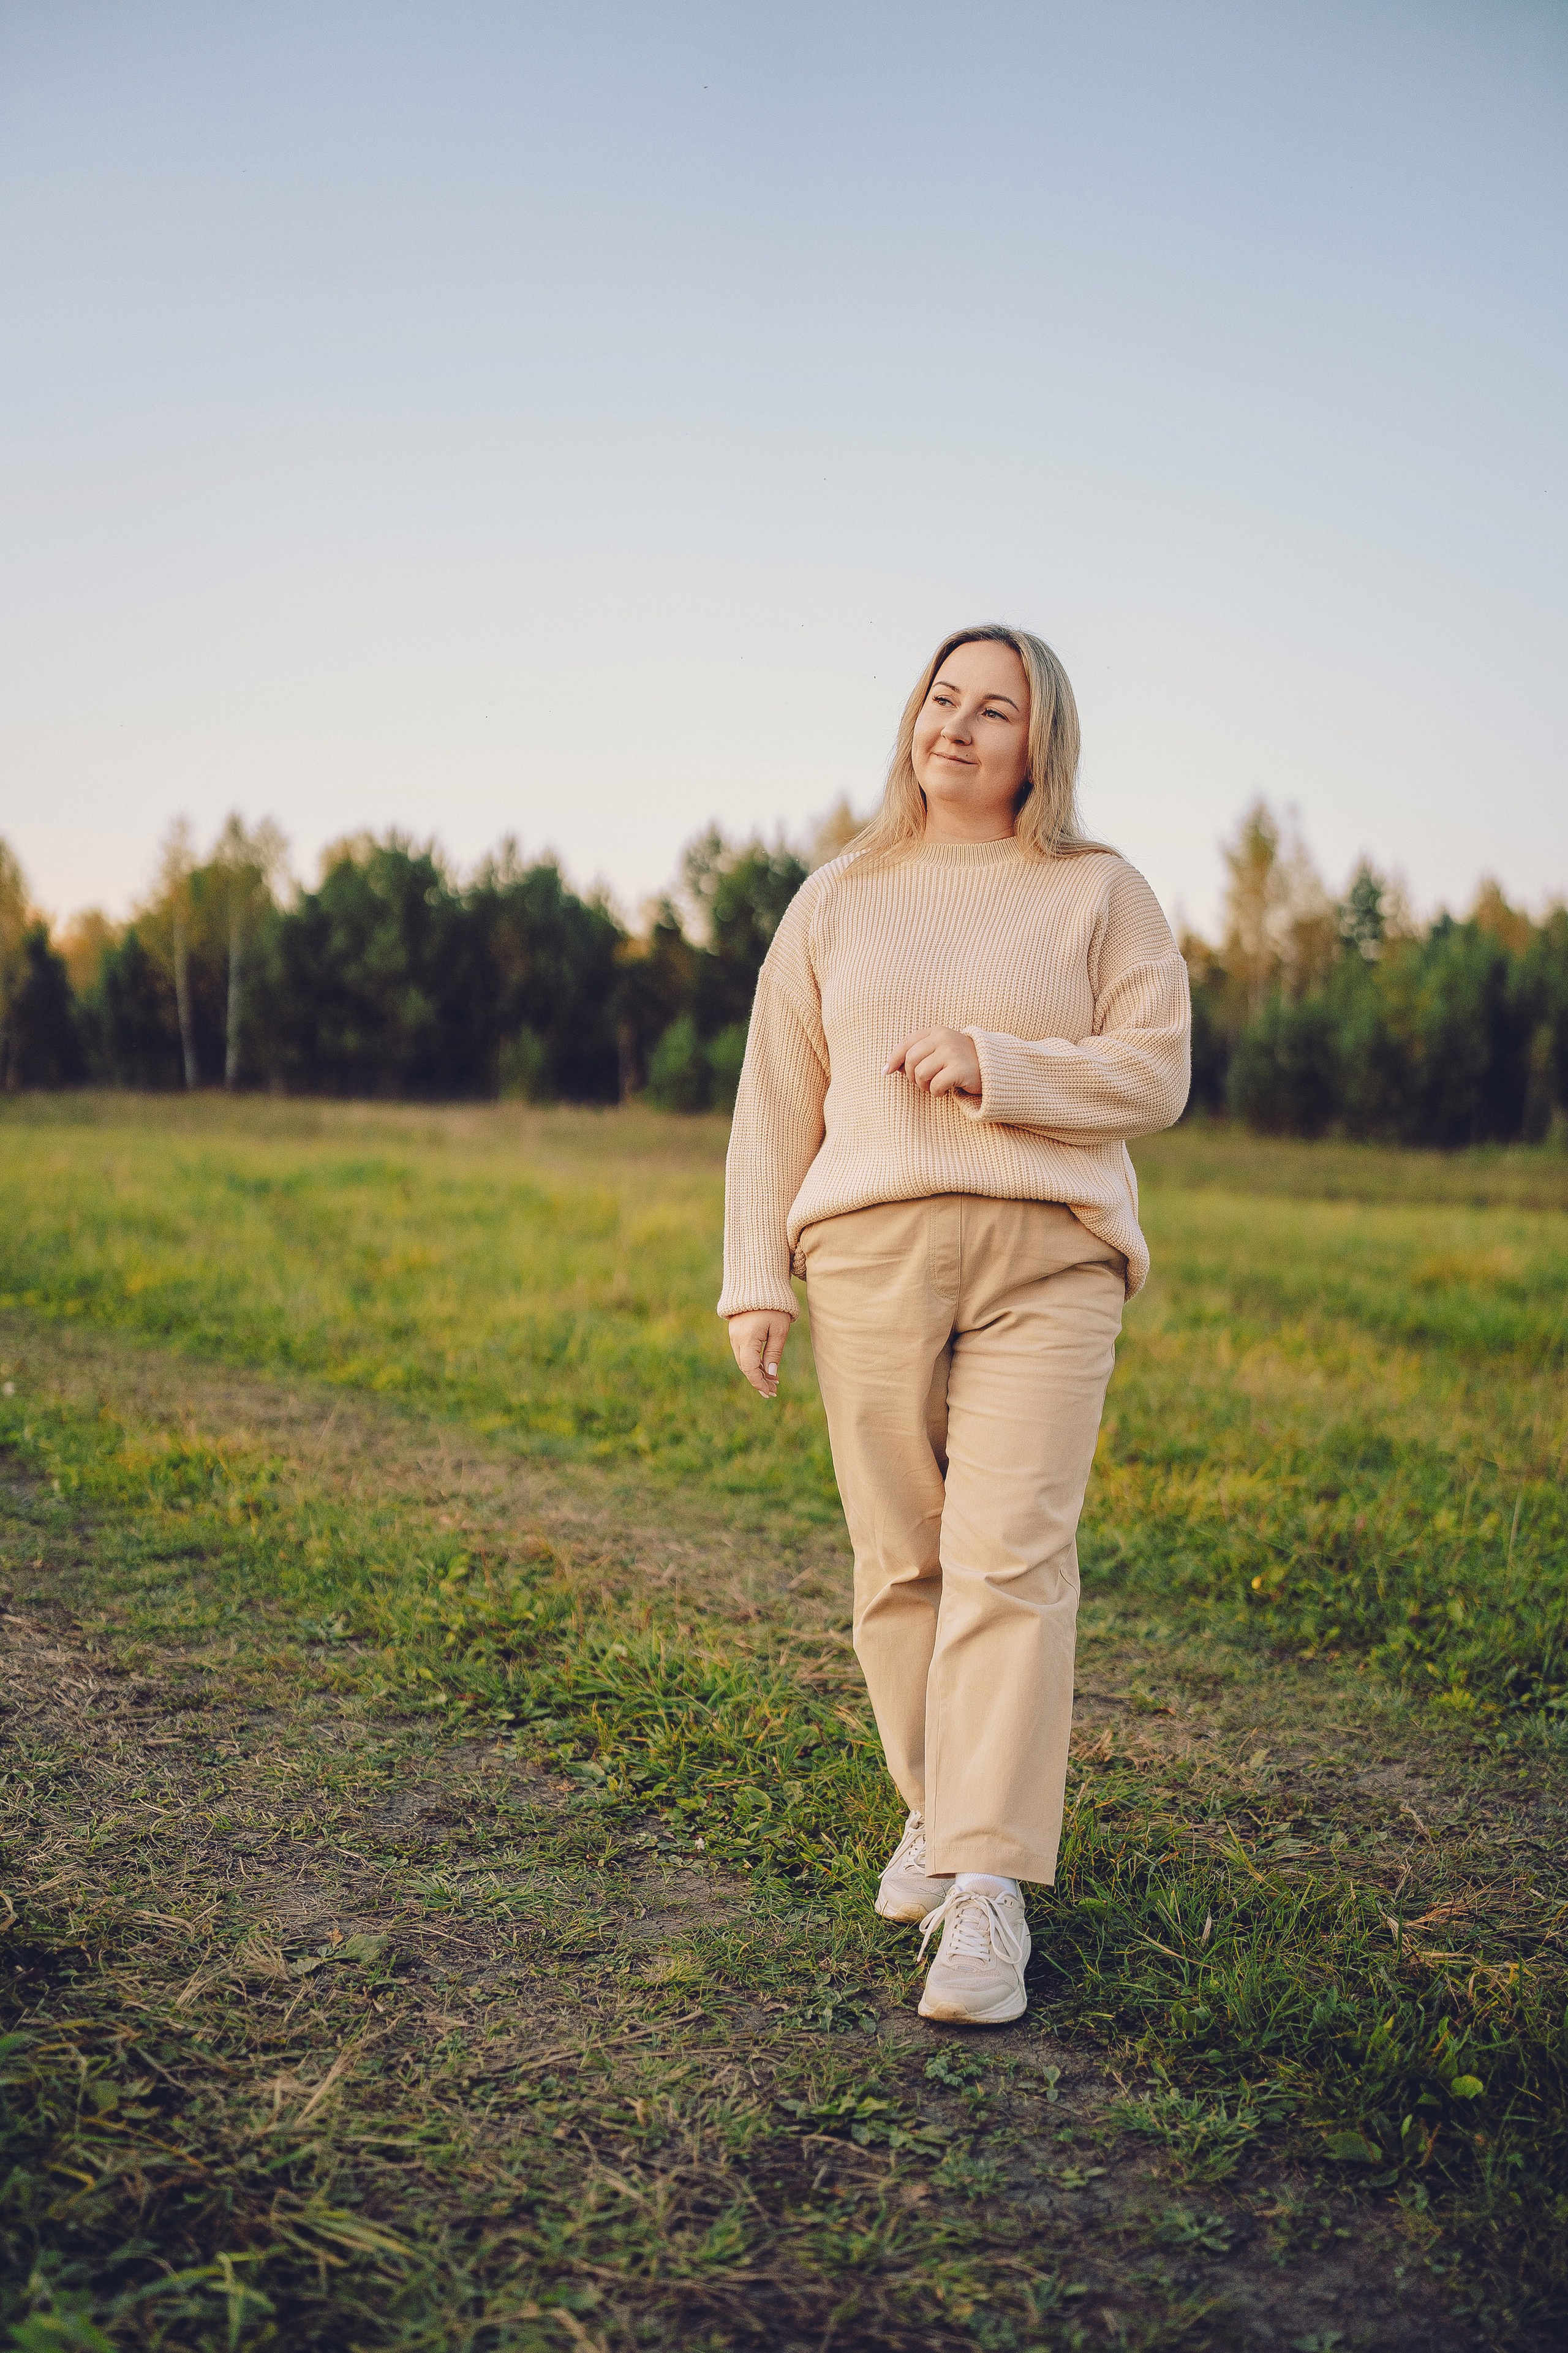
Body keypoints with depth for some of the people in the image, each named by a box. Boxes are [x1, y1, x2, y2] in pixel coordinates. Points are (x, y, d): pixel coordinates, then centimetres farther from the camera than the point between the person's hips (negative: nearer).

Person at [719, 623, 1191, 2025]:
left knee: (1011, 1561, -11)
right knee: (899, 1559, 4)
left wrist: (994, 1065, -13)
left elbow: (1155, 1072, 2)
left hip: (1050, 1258, -2)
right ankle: (936, 1810, 25)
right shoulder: (836, 903, 16)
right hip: (871, 1251, 2)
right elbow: (776, 1100, 13)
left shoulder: (1102, 894, 10)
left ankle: (990, 1891, -9)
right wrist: (755, 1279, 4)